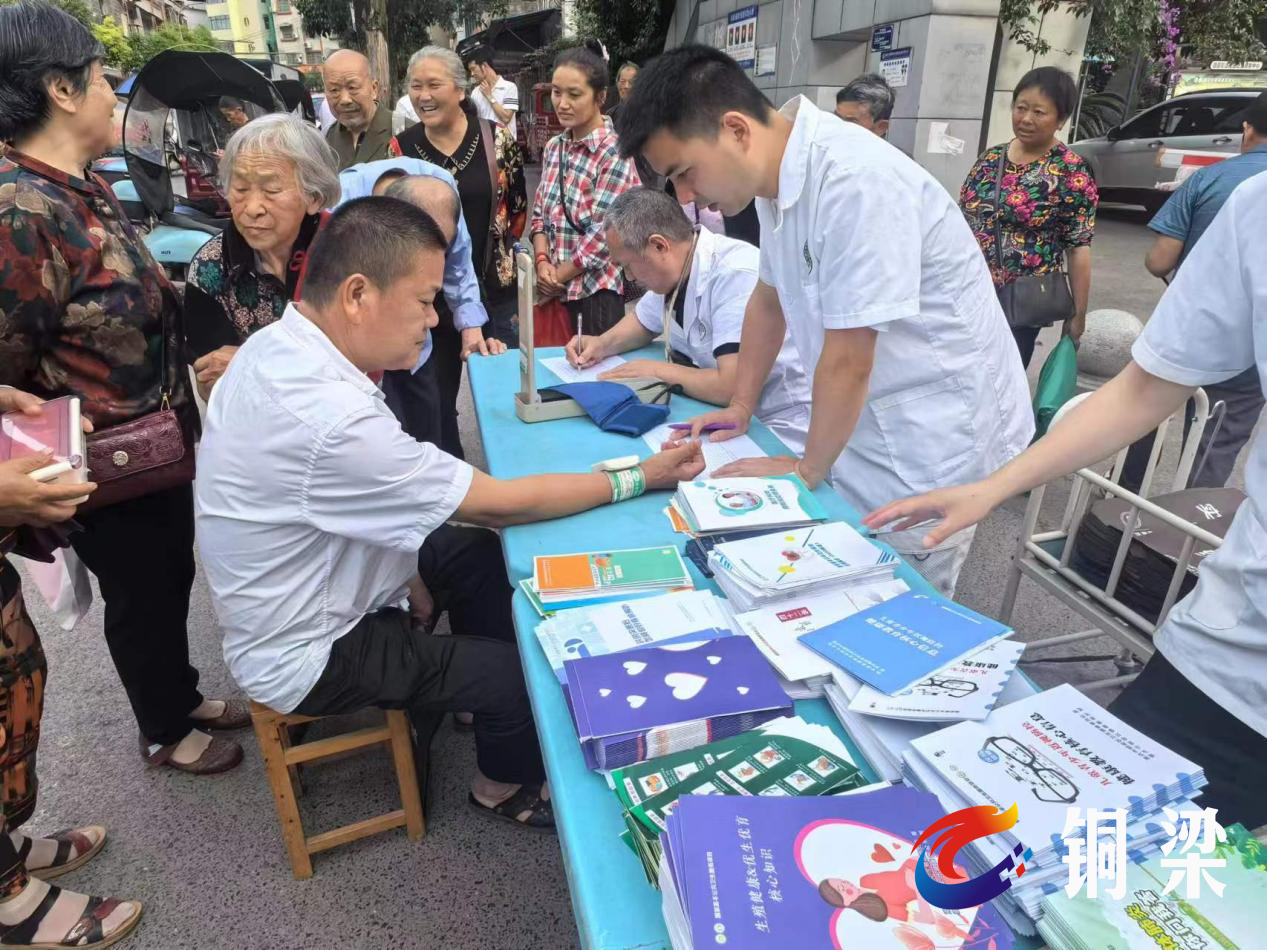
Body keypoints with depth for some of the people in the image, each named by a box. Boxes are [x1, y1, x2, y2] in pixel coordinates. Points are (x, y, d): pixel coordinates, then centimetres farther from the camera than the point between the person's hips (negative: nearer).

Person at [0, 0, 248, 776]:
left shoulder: (82, 186, 3)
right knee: (140, 594, 13)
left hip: (159, 439, 8)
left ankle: (184, 697, 47)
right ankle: (165, 733, 38)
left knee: (173, 574, 23)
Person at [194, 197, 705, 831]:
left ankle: (472, 691, 31)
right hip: (306, 657, -8)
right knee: (524, 669, -1)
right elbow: (500, 504, -28)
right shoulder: (331, 419, -37)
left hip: (304, 584, 9)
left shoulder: (276, 346, -7)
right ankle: (506, 788, 29)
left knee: (479, 553, 12)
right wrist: (640, 477, -18)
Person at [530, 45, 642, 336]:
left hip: (596, 291, -6)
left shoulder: (615, 154, -13)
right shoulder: (553, 147, 7)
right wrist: (542, 262, -7)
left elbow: (603, 235, -18)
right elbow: (539, 214, 11)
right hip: (554, 290, 6)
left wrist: (557, 276, -10)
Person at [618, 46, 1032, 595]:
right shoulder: (780, 175, 1)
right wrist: (741, 408, 17)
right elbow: (769, 300, 15)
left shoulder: (854, 182, -27)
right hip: (863, 424, 8)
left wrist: (808, 468, -9)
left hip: (936, 437, -7)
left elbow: (847, 363, -23)